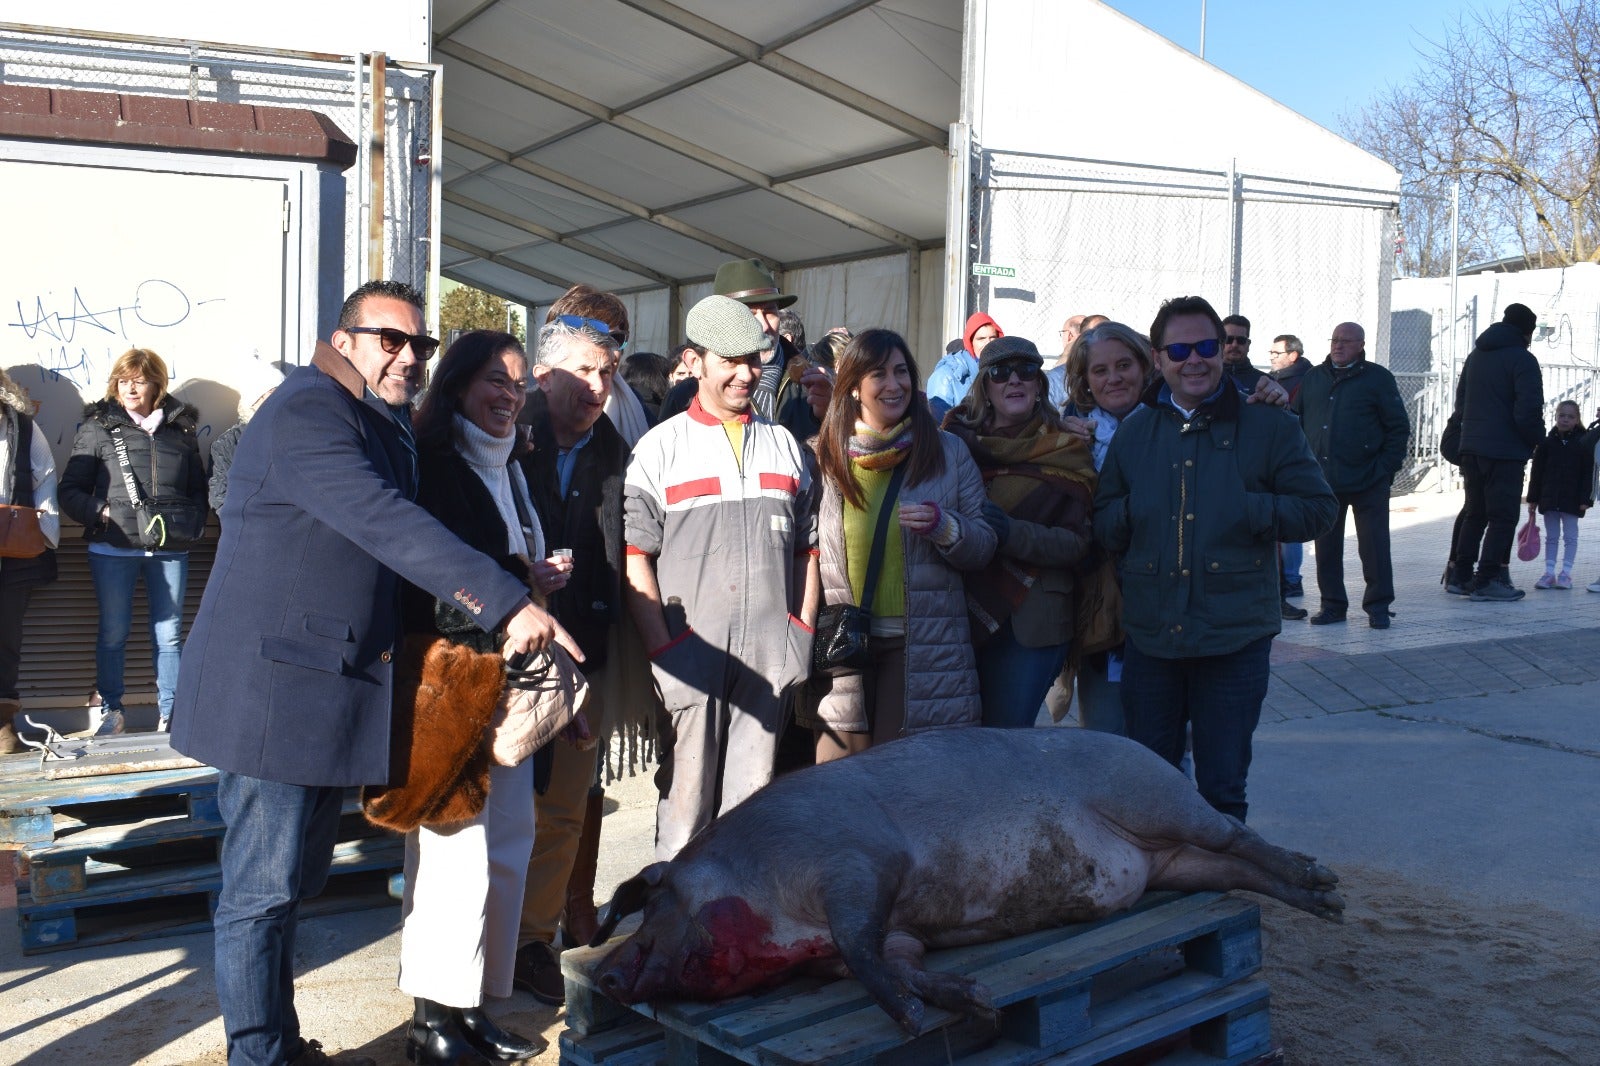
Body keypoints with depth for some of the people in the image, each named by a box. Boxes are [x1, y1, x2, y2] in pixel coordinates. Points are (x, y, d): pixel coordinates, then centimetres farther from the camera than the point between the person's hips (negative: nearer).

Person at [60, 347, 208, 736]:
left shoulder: (182, 429, 7)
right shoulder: (98, 427, 2)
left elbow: (199, 490, 12)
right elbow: (70, 490, 2)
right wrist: (100, 513, -14)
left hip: (169, 550, 1)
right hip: (113, 549, -1)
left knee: (169, 634, 7)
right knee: (113, 633, 8)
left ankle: (171, 713, 16)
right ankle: (111, 711, 21)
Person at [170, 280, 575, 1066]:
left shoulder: (385, 426, 16)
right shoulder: (308, 411, -16)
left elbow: (395, 535, 21)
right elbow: (388, 527, -27)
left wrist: (522, 579, 8)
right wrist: (506, 604, -32)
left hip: (330, 690, 10)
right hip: (275, 686, -10)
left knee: (294, 878, 17)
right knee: (264, 888, 0)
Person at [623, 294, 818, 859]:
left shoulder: (784, 445, 15)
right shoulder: (661, 447, 4)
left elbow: (806, 547, 17)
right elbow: (635, 557, -2)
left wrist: (804, 631, 7)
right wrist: (661, 647, -9)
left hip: (770, 657, 3)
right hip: (691, 653, -3)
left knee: (753, 799, 8)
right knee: (686, 797, 1)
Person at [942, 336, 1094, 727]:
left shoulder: (1065, 452, 2)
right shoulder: (958, 440, 5)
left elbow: (1077, 543, -6)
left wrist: (1012, 533, -19)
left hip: (1029, 624, -2)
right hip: (961, 617, 2)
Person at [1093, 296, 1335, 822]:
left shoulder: (1268, 427, 1)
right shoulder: (1135, 430, 10)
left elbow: (1318, 507, -2)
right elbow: (1103, 522, 13)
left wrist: (1248, 509, -14)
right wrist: (1131, 512, -8)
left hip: (1234, 638, -3)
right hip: (1151, 635, 3)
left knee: (1222, 789, 7)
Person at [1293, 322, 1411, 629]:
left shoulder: (1378, 378, 1)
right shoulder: (1314, 378, 11)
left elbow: (1399, 427, 0)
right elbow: (1295, 419, 16)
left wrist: (1386, 468, -8)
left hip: (1368, 481, -3)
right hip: (1323, 481, 4)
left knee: (1374, 544, 1)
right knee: (1326, 545, 7)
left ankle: (1378, 605, 11)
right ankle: (1332, 603, 17)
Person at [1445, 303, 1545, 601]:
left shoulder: (1475, 355, 16)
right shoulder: (1522, 359, -11)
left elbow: (1461, 400, 20)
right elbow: (1529, 410, -17)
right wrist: (1536, 439, -3)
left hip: (1471, 447, 8)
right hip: (1505, 451, -8)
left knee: (1473, 512, 15)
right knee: (1502, 516, -2)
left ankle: (1458, 574, 15)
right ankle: (1488, 580, -3)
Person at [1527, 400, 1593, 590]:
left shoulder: (1584, 443, -2)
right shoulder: (1546, 443, 3)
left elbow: (1588, 474, -4)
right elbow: (1536, 473, 5)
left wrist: (1585, 499, -11)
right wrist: (1533, 499, 2)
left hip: (1572, 499, -2)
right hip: (1549, 499, 2)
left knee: (1570, 536, 3)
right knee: (1551, 537, 8)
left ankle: (1566, 573, 6)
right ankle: (1549, 573, 10)